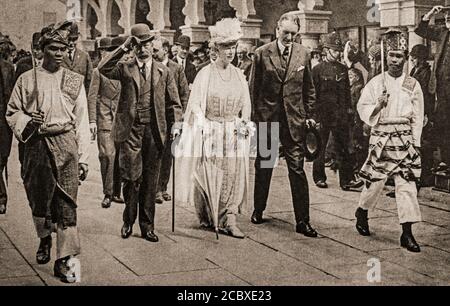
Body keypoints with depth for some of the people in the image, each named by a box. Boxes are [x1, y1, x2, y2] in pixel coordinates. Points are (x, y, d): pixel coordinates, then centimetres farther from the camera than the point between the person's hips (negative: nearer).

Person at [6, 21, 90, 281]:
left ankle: (64, 259, -2)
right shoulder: (27, 80, 5)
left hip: (66, 145, -1)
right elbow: (12, 112, 10)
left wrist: (83, 158, 1)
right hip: (36, 145, 1)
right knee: (39, 198, 12)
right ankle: (45, 238, 41)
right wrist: (27, 121, -13)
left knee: (66, 202, -7)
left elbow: (82, 122, 5)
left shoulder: (75, 81, 5)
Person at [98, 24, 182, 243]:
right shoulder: (125, 68, 5)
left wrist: (176, 124, -3)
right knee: (131, 178, -2)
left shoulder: (163, 72, 11)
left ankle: (147, 225, 16)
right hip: (131, 131, -2)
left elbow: (173, 103, 11)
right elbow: (103, 69, -15)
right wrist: (123, 48, -13)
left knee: (150, 181, 6)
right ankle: (128, 221, 18)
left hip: (154, 131, 2)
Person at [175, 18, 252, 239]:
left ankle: (229, 220, 3)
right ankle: (206, 216, 20)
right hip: (210, 133, -3)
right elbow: (195, 102, -9)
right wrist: (201, 123, -23)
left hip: (234, 134, 4)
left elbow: (246, 104, 12)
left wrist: (243, 122, -4)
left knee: (233, 175, 0)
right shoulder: (206, 73, -5)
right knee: (209, 175, 2)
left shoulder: (239, 75, 8)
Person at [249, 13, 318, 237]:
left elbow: (309, 88, 11)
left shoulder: (303, 54, 4)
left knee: (297, 169, -3)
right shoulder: (262, 54, -2)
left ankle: (302, 221, 0)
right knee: (263, 166, 13)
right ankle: (258, 210, 30)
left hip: (294, 119, 1)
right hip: (266, 117, 0)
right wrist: (254, 116, 0)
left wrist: (309, 115, 7)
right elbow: (254, 88, 2)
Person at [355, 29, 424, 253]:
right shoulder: (376, 83, 4)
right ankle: (362, 211, 33)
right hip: (381, 139, -1)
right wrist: (378, 105, -13)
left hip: (405, 139, 1)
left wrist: (415, 143, 1)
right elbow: (362, 109, 5)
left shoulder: (413, 85, 6)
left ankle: (407, 234, 1)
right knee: (375, 180, 3)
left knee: (407, 184, -3)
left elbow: (417, 118, 6)